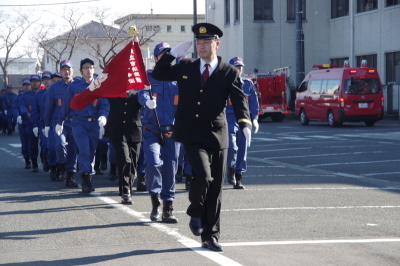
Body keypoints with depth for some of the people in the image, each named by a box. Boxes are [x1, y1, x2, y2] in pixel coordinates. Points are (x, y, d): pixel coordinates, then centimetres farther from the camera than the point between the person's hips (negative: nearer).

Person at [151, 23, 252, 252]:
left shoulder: (230, 73, 2)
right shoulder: (185, 68, 9)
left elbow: (239, 100, -7)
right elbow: (158, 75, 18)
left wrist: (245, 123, -25)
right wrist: (172, 54, 4)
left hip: (217, 136, 1)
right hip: (193, 136, 0)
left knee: (215, 189, 5)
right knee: (203, 176, -21)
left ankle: (210, 236, 17)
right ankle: (196, 213, 8)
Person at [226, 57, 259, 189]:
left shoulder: (248, 84, 10)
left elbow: (254, 102, 12)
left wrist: (254, 119, 3)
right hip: (229, 120, -3)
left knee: (242, 150, 3)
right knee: (231, 147, -19)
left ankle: (238, 179, 13)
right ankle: (231, 169, 9)